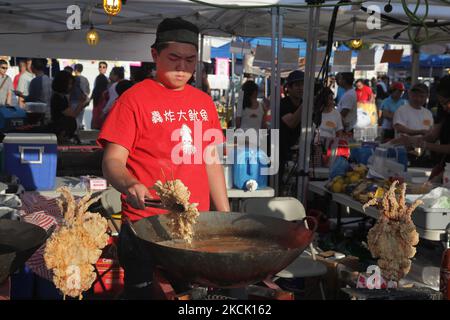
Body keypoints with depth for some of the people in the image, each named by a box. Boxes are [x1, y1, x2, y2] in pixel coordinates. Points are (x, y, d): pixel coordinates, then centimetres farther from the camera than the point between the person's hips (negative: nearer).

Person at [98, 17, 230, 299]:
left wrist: (226, 216, 12)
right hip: (146, 226, -5)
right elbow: (113, 161, -10)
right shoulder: (135, 99, -6)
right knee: (145, 292, 5)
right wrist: (129, 185, -31)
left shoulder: (204, 102, 10)